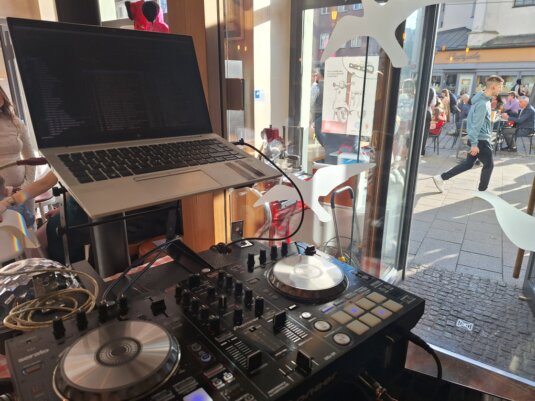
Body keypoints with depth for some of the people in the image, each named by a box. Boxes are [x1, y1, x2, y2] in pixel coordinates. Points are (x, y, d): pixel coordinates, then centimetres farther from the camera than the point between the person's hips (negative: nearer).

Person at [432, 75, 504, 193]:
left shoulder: (483, 99, 10)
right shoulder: (483, 104, -21)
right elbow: (476, 125, -24)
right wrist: (475, 144, -24)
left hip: (476, 139, 9)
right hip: (480, 140, -9)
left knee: (468, 164, 14)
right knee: (489, 165, 7)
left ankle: (441, 178, 13)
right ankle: (482, 190, 20)